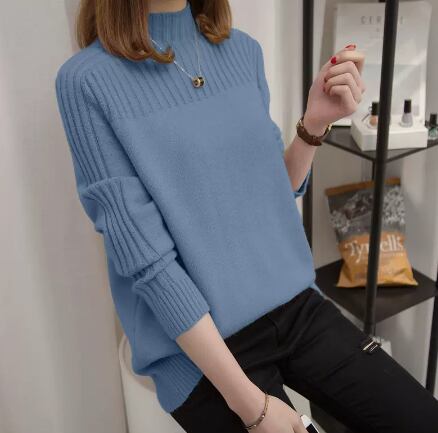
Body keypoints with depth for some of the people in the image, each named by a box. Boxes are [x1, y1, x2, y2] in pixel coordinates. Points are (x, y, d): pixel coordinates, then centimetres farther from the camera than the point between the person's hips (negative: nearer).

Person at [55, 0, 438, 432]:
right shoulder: (86, 81, -14)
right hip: (201, 345, -4)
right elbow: (147, 261, -18)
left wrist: (315, 124, -9)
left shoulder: (243, 49, 2)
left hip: (295, 303, 5)